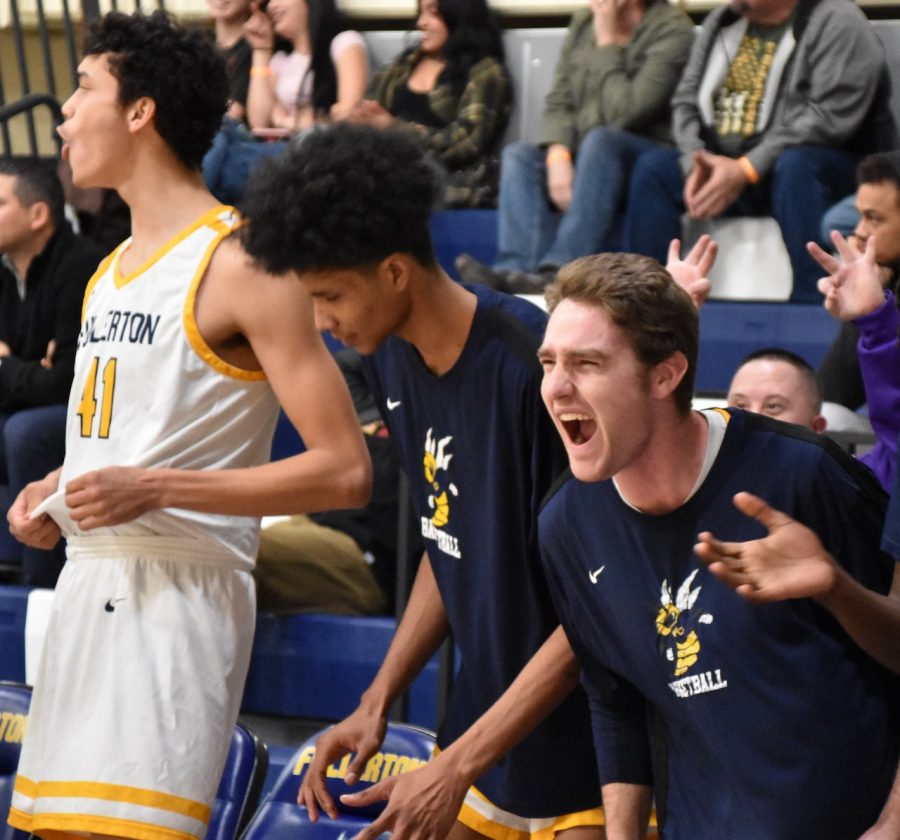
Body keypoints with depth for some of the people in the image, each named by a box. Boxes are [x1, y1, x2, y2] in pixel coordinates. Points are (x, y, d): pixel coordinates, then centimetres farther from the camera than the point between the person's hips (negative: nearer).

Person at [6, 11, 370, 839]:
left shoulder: (238, 264, -11)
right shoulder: (109, 272, 16)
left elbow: (344, 470, -16)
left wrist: (157, 488, -21)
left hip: (178, 591, -9)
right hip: (86, 584, 9)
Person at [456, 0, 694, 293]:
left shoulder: (672, 30, -10)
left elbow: (626, 113, -20)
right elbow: (558, 103, 6)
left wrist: (607, 44, -14)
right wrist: (558, 156, -13)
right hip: (584, 158, 6)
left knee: (600, 140, -35)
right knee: (518, 155, -17)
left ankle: (560, 270, -46)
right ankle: (516, 269, -38)